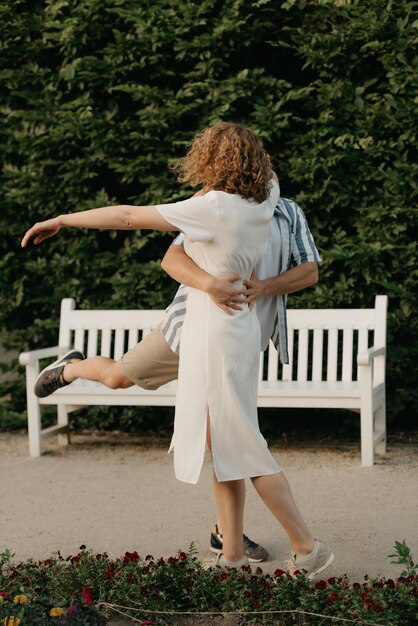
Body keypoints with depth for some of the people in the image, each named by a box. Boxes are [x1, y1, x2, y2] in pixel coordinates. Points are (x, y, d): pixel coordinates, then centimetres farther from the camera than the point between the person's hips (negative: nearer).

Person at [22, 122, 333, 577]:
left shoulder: (214, 207, -18)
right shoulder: (262, 202, 3)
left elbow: (129, 216, -14)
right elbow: (266, 172, 30)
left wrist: (61, 221, -6)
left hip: (215, 334, -8)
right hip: (239, 329, 8)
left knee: (241, 447, -2)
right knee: (222, 443, 13)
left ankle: (307, 547, 3)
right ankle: (232, 550, 18)